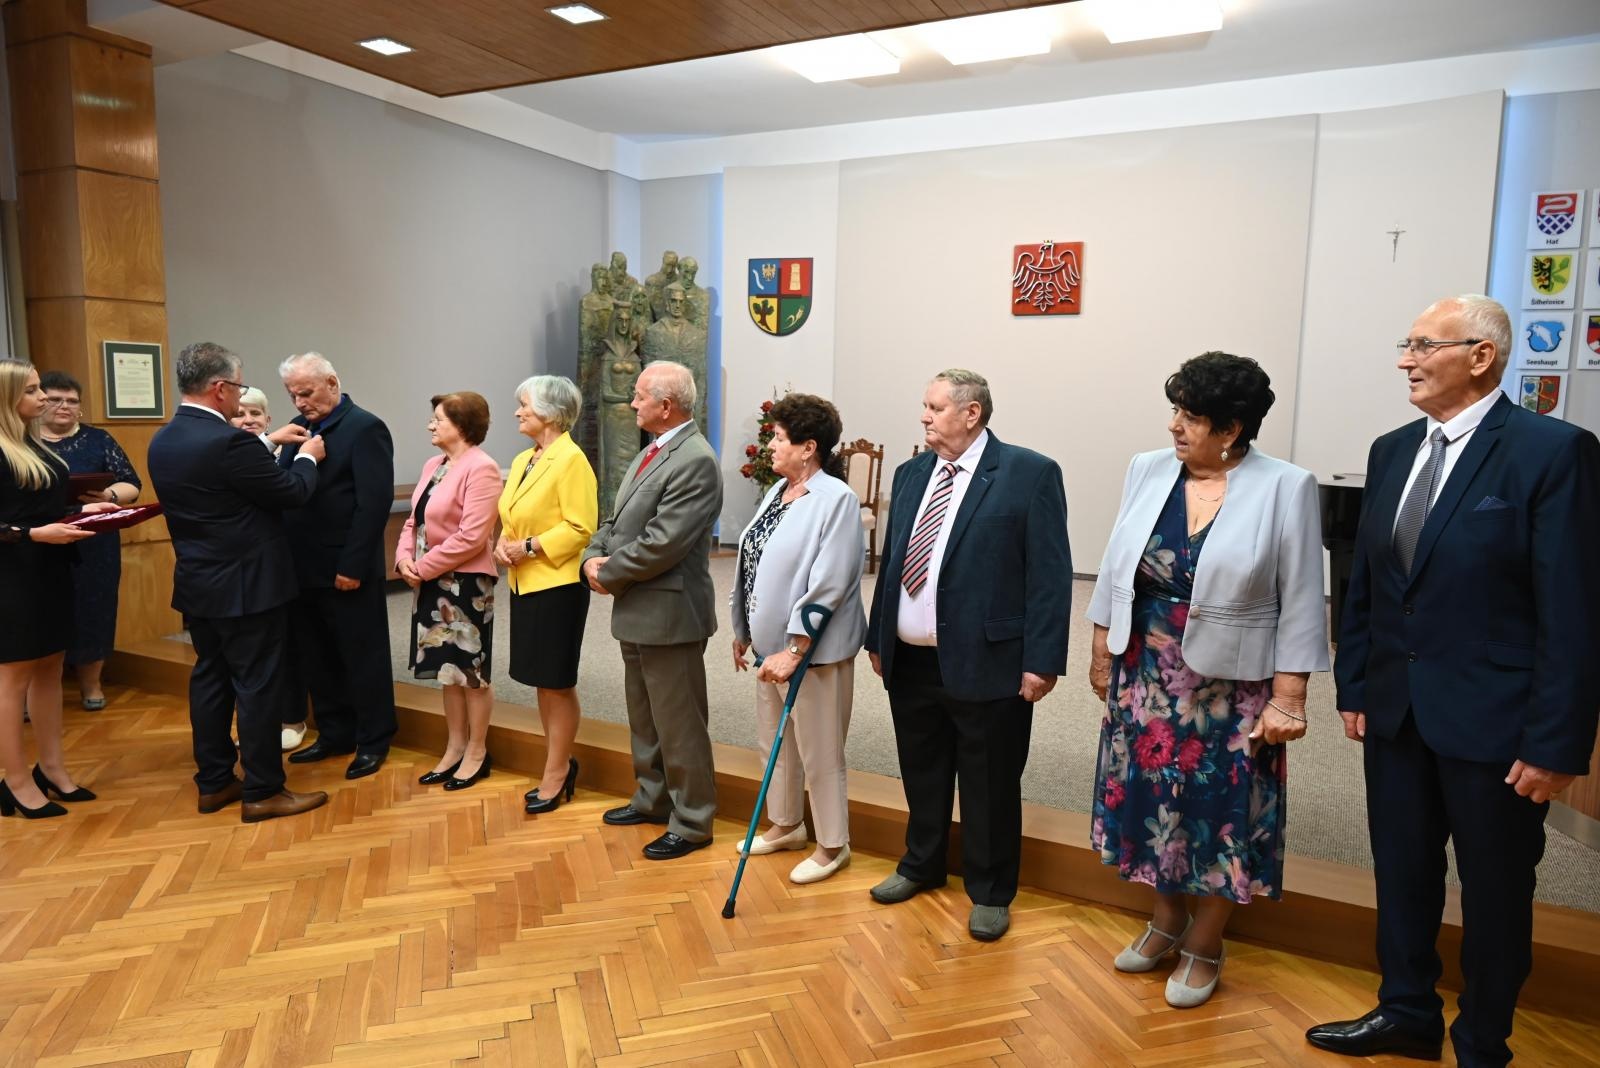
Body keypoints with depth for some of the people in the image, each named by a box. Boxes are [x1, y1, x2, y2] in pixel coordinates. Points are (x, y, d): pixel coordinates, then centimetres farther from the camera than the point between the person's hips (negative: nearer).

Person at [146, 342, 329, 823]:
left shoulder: (162, 442, 5)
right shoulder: (230, 441, -22)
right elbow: (293, 492, -14)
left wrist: (267, 448, 17)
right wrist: (307, 457, 4)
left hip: (197, 584, 9)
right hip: (246, 586, -9)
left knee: (210, 680, 16)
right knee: (259, 686, 0)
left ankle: (213, 782, 26)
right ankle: (262, 792, 9)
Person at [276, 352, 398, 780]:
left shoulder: (364, 427, -11)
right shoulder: (299, 426, 13)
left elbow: (375, 502, -17)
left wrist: (353, 565, -19)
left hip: (346, 570, -7)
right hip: (306, 568, 7)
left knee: (362, 658, 5)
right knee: (315, 659, 15)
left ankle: (373, 741, 18)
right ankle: (335, 734, 29)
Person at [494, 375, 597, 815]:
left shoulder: (571, 459, -13)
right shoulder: (522, 460, 12)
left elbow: (580, 527, -18)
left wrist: (531, 547, -19)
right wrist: (503, 544, 0)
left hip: (558, 585, -8)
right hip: (524, 584, 9)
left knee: (558, 683, 3)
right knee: (542, 681, 15)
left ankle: (555, 774, 16)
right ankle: (561, 763, 29)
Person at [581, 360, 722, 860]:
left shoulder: (695, 461, -20)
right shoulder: (649, 453, 12)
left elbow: (661, 543, -25)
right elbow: (614, 520, 16)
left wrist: (609, 574, -12)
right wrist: (594, 558, -3)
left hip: (669, 614, -10)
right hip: (636, 612, 10)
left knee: (679, 724, 2)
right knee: (644, 717, 22)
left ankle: (691, 823, 16)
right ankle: (652, 799, 39)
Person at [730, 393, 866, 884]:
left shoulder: (836, 500, -18)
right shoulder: (778, 490, 8)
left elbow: (828, 585, -23)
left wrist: (793, 651, -23)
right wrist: (744, 631, 18)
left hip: (813, 650, -8)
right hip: (771, 642, 9)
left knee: (819, 751, 4)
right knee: (775, 741, 20)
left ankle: (832, 845, 22)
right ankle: (785, 825, 39)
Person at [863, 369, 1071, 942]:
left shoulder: (1031, 473, -9)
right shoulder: (911, 474, 10)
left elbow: (1050, 574, -11)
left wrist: (1042, 661, -14)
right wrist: (878, 638, 14)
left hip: (986, 663, -5)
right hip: (910, 661, 6)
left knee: (989, 786, 9)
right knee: (922, 773, 20)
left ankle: (990, 893, 28)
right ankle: (921, 864, 41)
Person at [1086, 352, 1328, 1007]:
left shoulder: (1286, 489, -12)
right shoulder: (1148, 470, 0)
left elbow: (1300, 603, -9)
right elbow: (1116, 566, 8)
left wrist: (1288, 695, -10)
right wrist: (1102, 649, 9)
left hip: (1229, 687, -4)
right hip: (1144, 676, 4)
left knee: (1219, 808, 9)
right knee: (1152, 797, 15)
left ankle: (1204, 945, 30)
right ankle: (1165, 920, 37)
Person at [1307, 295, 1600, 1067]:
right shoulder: (1392, 451, 6)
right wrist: (1352, 687, 9)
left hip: (1491, 718, -5)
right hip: (1395, 708, 6)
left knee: (1494, 891, 13)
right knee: (1401, 872, 18)